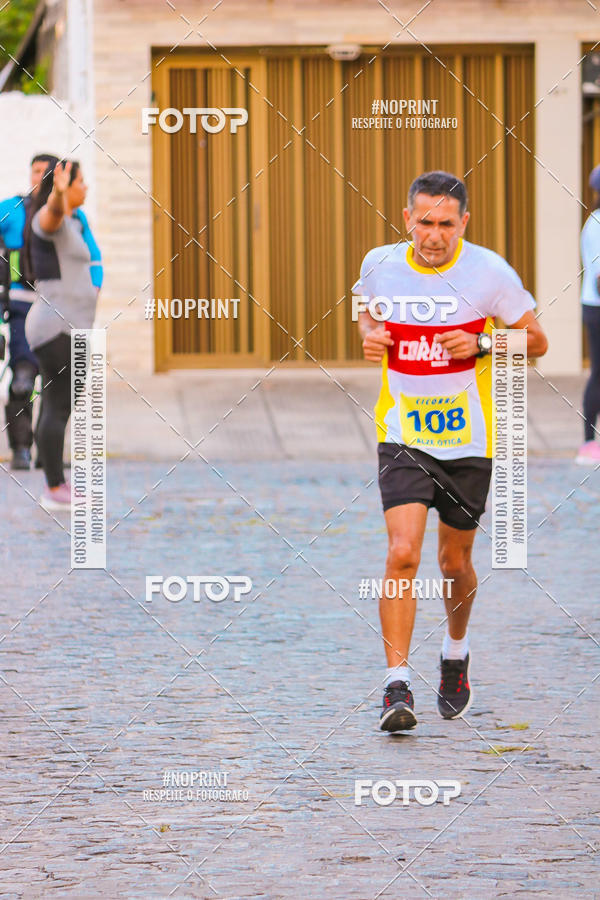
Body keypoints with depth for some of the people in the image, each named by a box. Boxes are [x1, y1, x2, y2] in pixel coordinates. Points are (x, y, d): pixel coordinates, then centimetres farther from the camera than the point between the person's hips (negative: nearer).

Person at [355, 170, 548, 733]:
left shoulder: (489, 272, -10)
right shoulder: (380, 265, -3)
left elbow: (536, 341, -1)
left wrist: (479, 344, -18)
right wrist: (370, 336, -4)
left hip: (469, 439, 0)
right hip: (403, 434, 0)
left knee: (454, 563, 12)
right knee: (402, 554, -16)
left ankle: (456, 653, 43)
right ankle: (397, 687, -15)